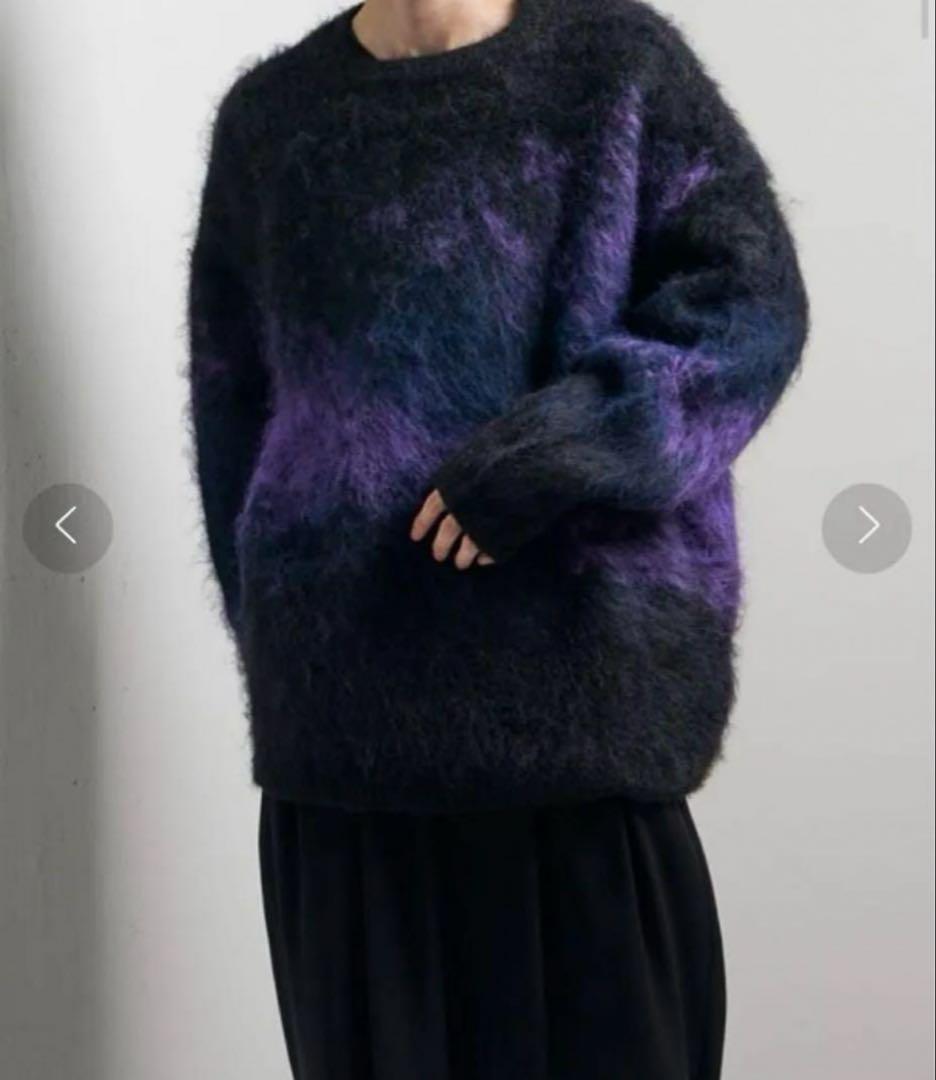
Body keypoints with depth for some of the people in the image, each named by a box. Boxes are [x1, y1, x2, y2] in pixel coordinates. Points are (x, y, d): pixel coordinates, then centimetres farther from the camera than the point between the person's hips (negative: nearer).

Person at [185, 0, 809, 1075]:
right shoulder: (270, 116, 11)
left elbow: (750, 302, -4)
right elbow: (233, 413, 14)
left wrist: (566, 444, -17)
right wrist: (272, 638, 12)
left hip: (585, 662, -1)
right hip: (351, 691, 2)